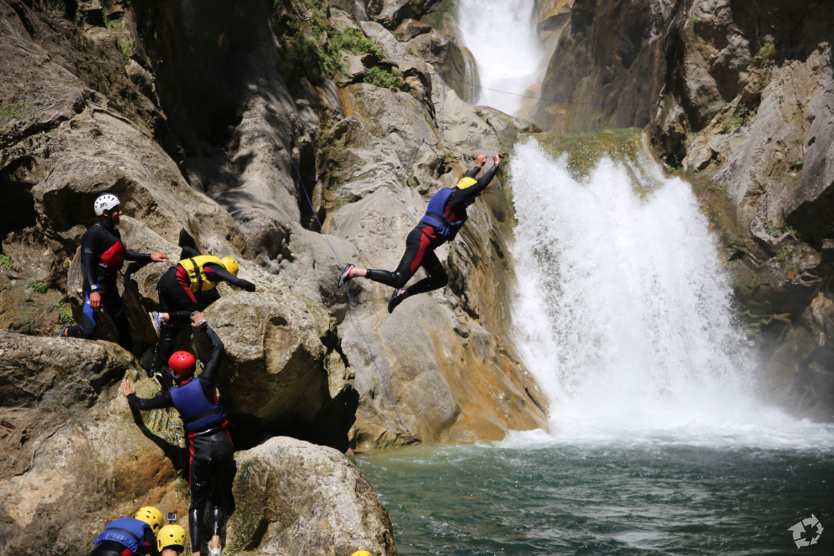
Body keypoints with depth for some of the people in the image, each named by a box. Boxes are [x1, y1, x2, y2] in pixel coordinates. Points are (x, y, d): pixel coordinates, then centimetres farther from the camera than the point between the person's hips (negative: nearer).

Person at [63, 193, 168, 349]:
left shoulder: (114, 232, 9)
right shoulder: (94, 233, -18)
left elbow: (123, 253, 24)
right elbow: (87, 263, -21)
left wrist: (149, 257, 19)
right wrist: (93, 290, -28)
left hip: (110, 287, 9)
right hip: (96, 287, -9)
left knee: (123, 323, 15)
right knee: (88, 330, -12)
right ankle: (65, 334, 18)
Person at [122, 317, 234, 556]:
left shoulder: (172, 396, -3)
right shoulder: (204, 382, -7)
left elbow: (143, 404, 13)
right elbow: (218, 348, 0)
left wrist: (130, 396, 34)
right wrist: (203, 325, 13)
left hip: (200, 449, 0)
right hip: (223, 443, 0)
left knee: (197, 502, 10)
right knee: (220, 495, 15)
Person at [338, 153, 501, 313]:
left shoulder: (452, 194, 18)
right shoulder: (456, 198, -7)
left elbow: (465, 180, 38)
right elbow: (481, 184, -9)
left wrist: (477, 166, 49)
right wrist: (496, 165, 3)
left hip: (422, 240, 11)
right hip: (421, 240, -11)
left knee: (441, 279, 15)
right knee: (398, 279, -17)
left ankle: (403, 293, 11)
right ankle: (356, 271, -18)